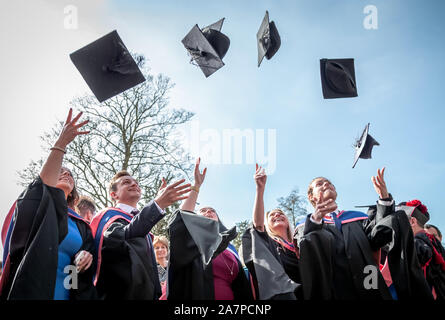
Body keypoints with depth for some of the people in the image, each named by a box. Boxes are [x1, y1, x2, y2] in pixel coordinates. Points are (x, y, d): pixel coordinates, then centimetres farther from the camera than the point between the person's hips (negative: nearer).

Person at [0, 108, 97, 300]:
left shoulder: (81, 226, 20)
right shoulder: (34, 204, 7)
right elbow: (45, 184, -16)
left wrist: (85, 256, -8)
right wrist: (61, 142, -20)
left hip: (64, 294, 5)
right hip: (30, 291, -5)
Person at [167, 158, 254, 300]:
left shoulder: (230, 250, 21)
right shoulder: (191, 243, 11)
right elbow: (183, 218, -8)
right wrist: (196, 185, -9)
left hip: (228, 296, 4)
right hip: (199, 296, -4)